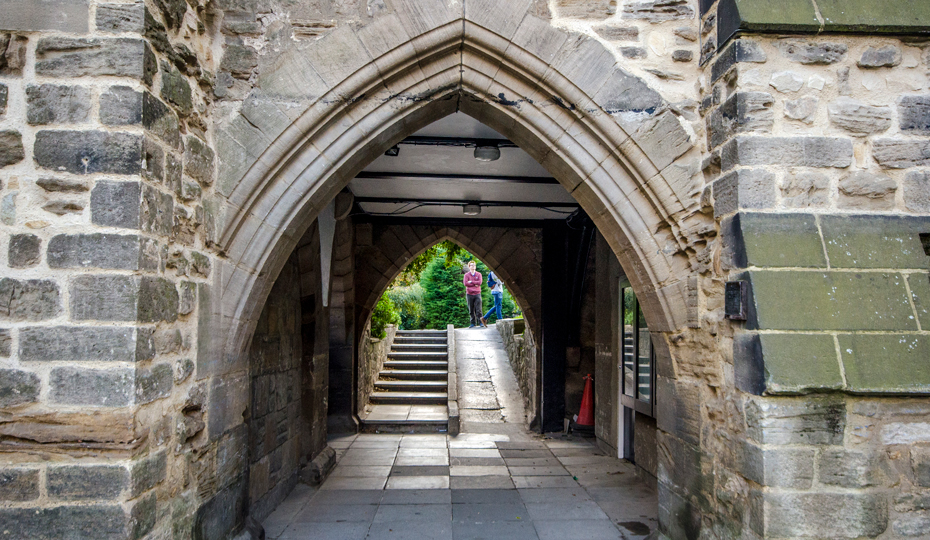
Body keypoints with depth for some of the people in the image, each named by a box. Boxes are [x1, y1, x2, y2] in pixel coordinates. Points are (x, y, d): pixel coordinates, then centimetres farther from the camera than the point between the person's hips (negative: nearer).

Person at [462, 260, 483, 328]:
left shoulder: (479, 274, 9)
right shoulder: (466, 275, 6)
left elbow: (479, 282, -6)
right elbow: (465, 283, -9)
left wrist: (471, 282, -6)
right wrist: (475, 284, -8)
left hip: (477, 294, 0)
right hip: (469, 294, 0)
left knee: (478, 309, -5)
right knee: (471, 310, 2)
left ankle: (480, 322, -2)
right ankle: (473, 323, 7)